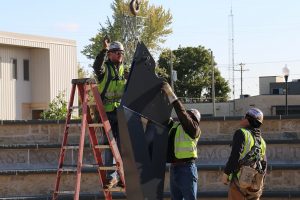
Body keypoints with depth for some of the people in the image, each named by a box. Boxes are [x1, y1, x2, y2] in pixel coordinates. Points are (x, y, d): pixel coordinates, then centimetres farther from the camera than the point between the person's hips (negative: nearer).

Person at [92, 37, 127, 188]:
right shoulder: (105, 68, 0)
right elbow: (97, 67, -24)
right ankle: (111, 176, 4)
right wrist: (104, 50, -34)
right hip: (107, 111, -3)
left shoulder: (125, 69, 14)